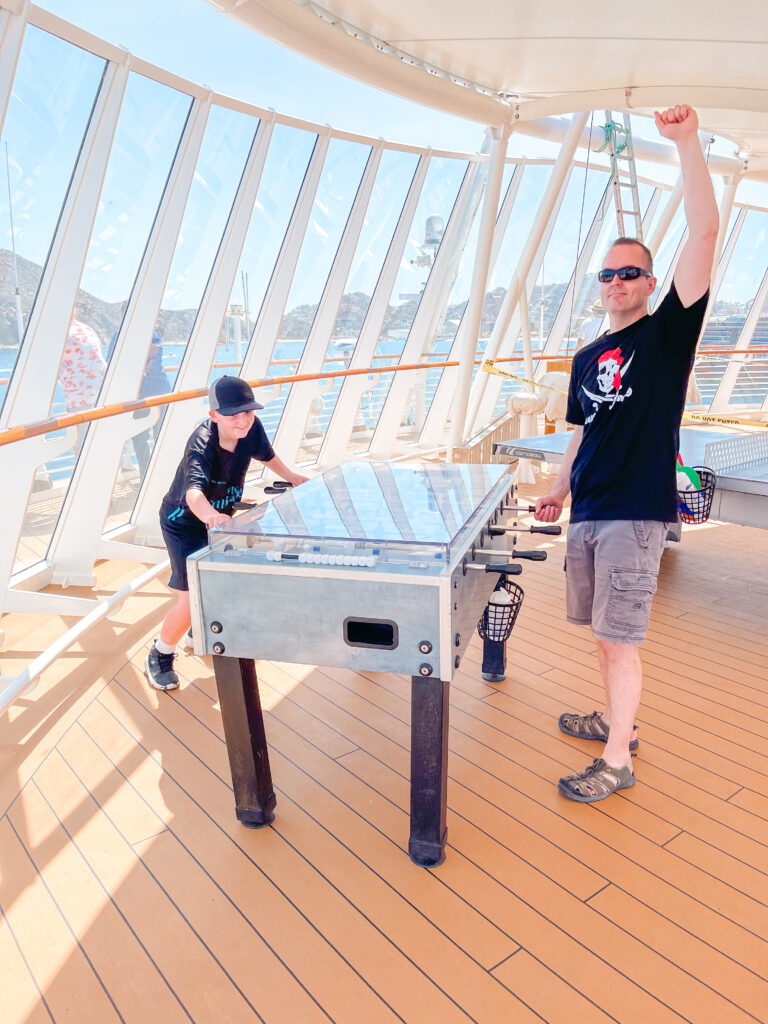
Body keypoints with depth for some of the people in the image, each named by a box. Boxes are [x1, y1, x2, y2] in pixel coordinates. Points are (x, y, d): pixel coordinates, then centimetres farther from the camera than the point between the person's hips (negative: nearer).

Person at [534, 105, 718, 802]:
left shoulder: (668, 332, -2)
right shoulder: (588, 358, 14)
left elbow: (705, 232, -13)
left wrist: (686, 142, -16)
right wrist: (560, 489, 20)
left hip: (636, 512, -6)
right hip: (587, 511, 6)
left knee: (621, 637, -3)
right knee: (604, 632, 15)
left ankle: (617, 763, 11)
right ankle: (617, 722, 34)